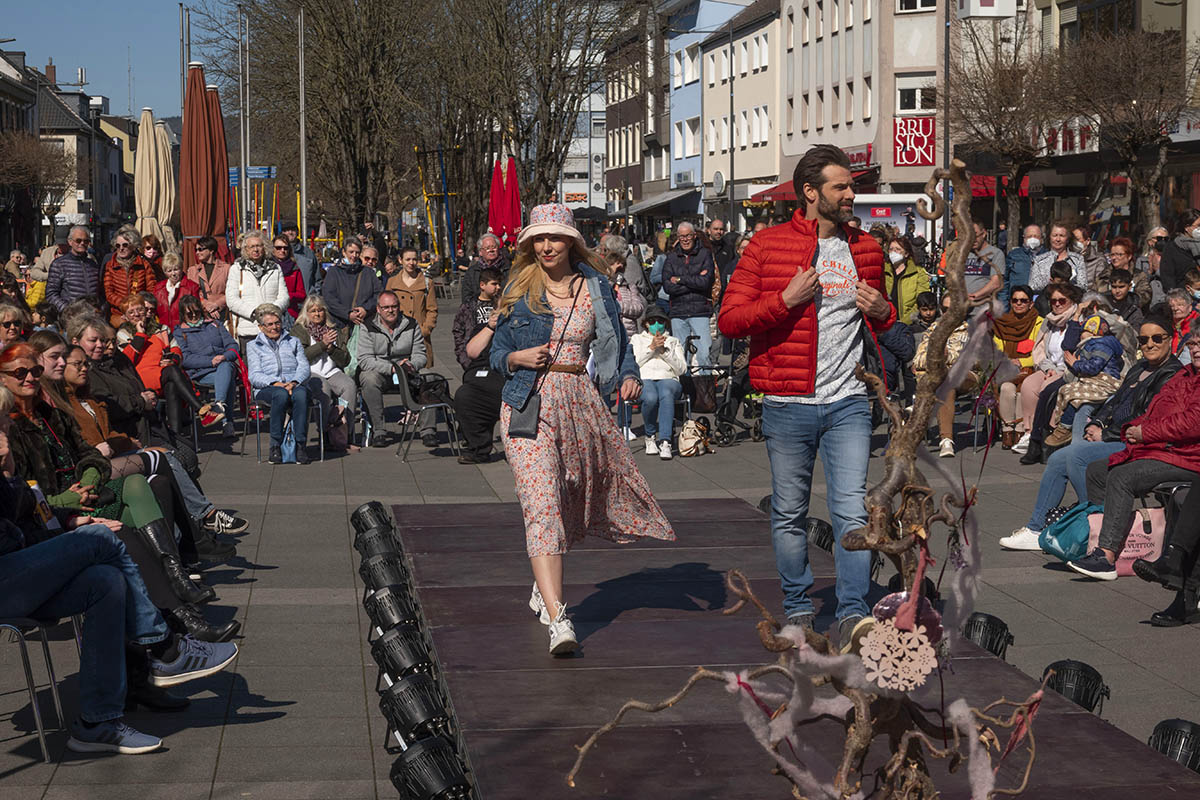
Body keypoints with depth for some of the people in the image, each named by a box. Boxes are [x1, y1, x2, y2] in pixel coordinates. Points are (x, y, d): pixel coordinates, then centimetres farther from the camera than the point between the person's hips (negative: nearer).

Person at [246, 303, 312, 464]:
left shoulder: (293, 342, 27)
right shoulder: (253, 346, 21)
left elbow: (304, 367, 12)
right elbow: (254, 376, 6)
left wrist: (294, 382, -11)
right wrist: (275, 383, -15)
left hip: (295, 385, 1)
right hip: (266, 390, -1)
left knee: (300, 394, -38)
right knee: (281, 394, -39)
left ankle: (301, 445, -39)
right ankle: (275, 446, -36)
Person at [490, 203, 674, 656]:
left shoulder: (595, 287, 6)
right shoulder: (519, 289, 4)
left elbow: (616, 342, 12)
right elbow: (497, 352, 10)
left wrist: (629, 376, -7)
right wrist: (519, 357, -11)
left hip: (580, 402, 3)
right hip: (529, 405, -3)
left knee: (571, 505, 13)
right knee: (542, 507, -15)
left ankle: (544, 584, 40)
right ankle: (558, 619, -25)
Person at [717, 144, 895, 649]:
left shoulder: (865, 249, 12)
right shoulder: (768, 245, -1)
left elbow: (881, 316, 27)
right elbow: (730, 320, -4)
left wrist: (883, 313, 3)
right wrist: (785, 300, -16)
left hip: (848, 403, 2)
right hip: (788, 404, -2)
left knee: (853, 512, -7)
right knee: (789, 515, 8)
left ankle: (853, 614, -1)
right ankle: (798, 610, 22)